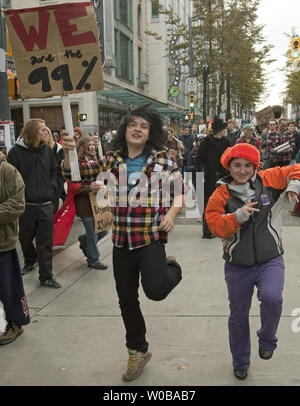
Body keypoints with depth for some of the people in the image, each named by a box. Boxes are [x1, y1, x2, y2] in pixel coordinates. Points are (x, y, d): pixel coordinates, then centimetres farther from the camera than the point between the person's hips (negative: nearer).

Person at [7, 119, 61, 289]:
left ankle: (46, 276, 12)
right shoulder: (16, 152, -7)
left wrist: (52, 189, 4)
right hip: (25, 205, -2)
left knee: (46, 242, 3)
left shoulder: (47, 150, 6)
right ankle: (30, 261, 45)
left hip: (46, 205, 2)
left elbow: (54, 171, 15)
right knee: (25, 238, 16)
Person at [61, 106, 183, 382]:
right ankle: (137, 351, 38)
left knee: (155, 290, -23)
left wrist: (172, 213, -16)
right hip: (121, 241, 4)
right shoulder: (112, 160, 4)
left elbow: (180, 191, 2)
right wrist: (69, 152, -16)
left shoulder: (162, 159, -4)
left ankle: (171, 269, 16)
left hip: (151, 238, -4)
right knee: (127, 300, 14)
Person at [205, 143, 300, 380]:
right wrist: (239, 216, -27)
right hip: (237, 266, 1)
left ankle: (267, 340, 5)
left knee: (271, 298, -29)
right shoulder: (221, 195, -5)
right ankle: (241, 362, 41)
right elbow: (215, 226, -14)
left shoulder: (269, 180, -4)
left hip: (270, 261, -1)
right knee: (238, 316, 14)